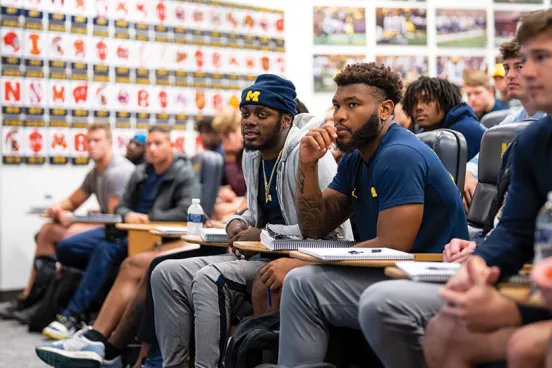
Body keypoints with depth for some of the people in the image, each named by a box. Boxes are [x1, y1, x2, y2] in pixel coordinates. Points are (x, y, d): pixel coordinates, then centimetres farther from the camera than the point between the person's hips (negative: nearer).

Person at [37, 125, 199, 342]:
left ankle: (71, 316, -28)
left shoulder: (184, 175, -4)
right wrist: (128, 215, -7)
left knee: (105, 250, -33)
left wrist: (148, 217, -16)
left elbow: (187, 211, -18)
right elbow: (122, 205, 18)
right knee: (65, 248, -5)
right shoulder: (141, 173, 17)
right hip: (124, 230, 8)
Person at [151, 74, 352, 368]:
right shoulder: (251, 155, 11)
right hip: (262, 256, 9)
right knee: (167, 274, -1)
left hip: (299, 260, -9)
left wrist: (264, 234, -18)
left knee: (209, 280, -29)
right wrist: (238, 222, 2)